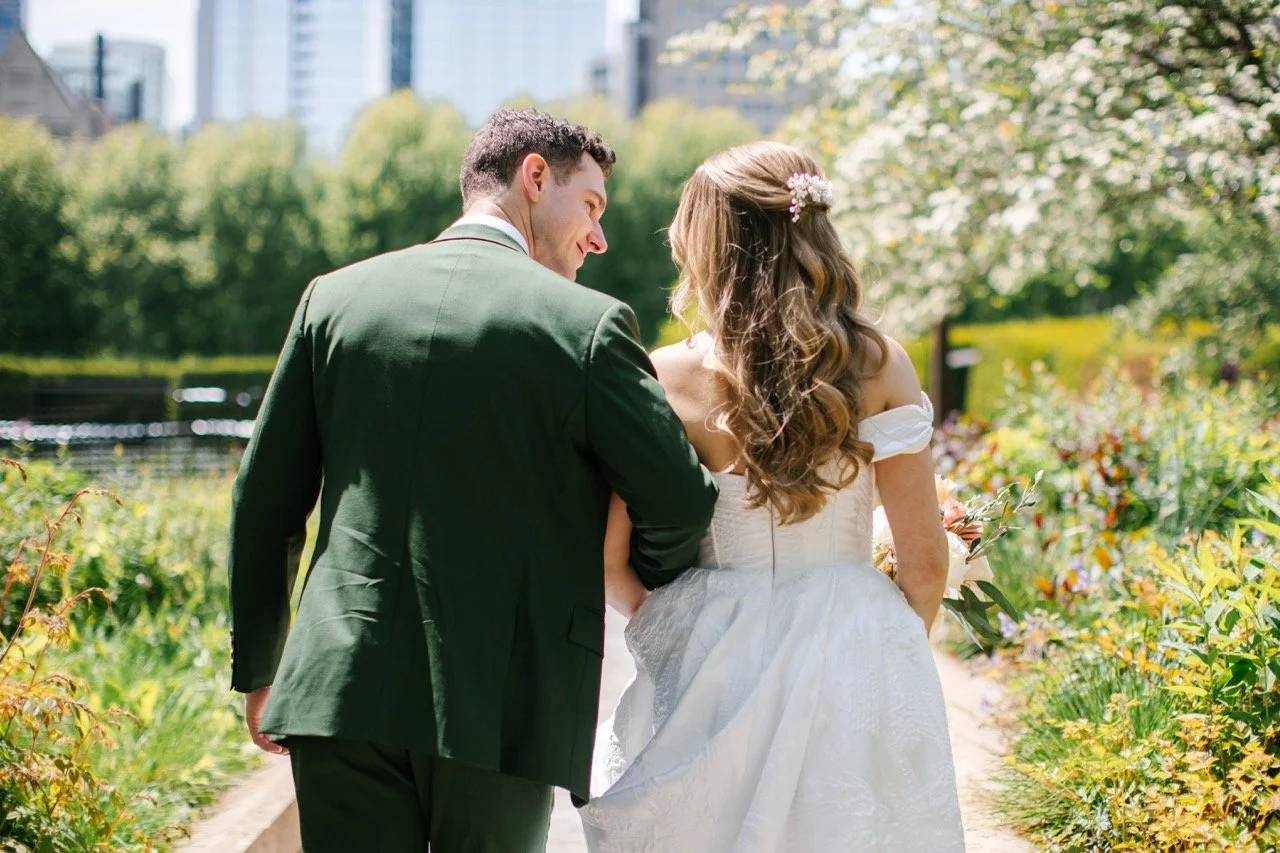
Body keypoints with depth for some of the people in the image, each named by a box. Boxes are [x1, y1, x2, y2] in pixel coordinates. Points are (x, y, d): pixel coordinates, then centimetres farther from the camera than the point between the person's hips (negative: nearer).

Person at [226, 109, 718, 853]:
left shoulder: (336, 296, 7)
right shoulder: (587, 324, -5)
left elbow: (266, 500, 9)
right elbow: (680, 501, -5)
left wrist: (259, 671, 18)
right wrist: (651, 583, 18)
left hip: (342, 693, 3)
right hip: (500, 706, -3)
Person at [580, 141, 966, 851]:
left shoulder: (666, 379, -8)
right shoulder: (878, 368, -5)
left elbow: (608, 560, -4)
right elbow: (924, 560, -3)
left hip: (709, 666, 0)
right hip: (856, 666, 1)